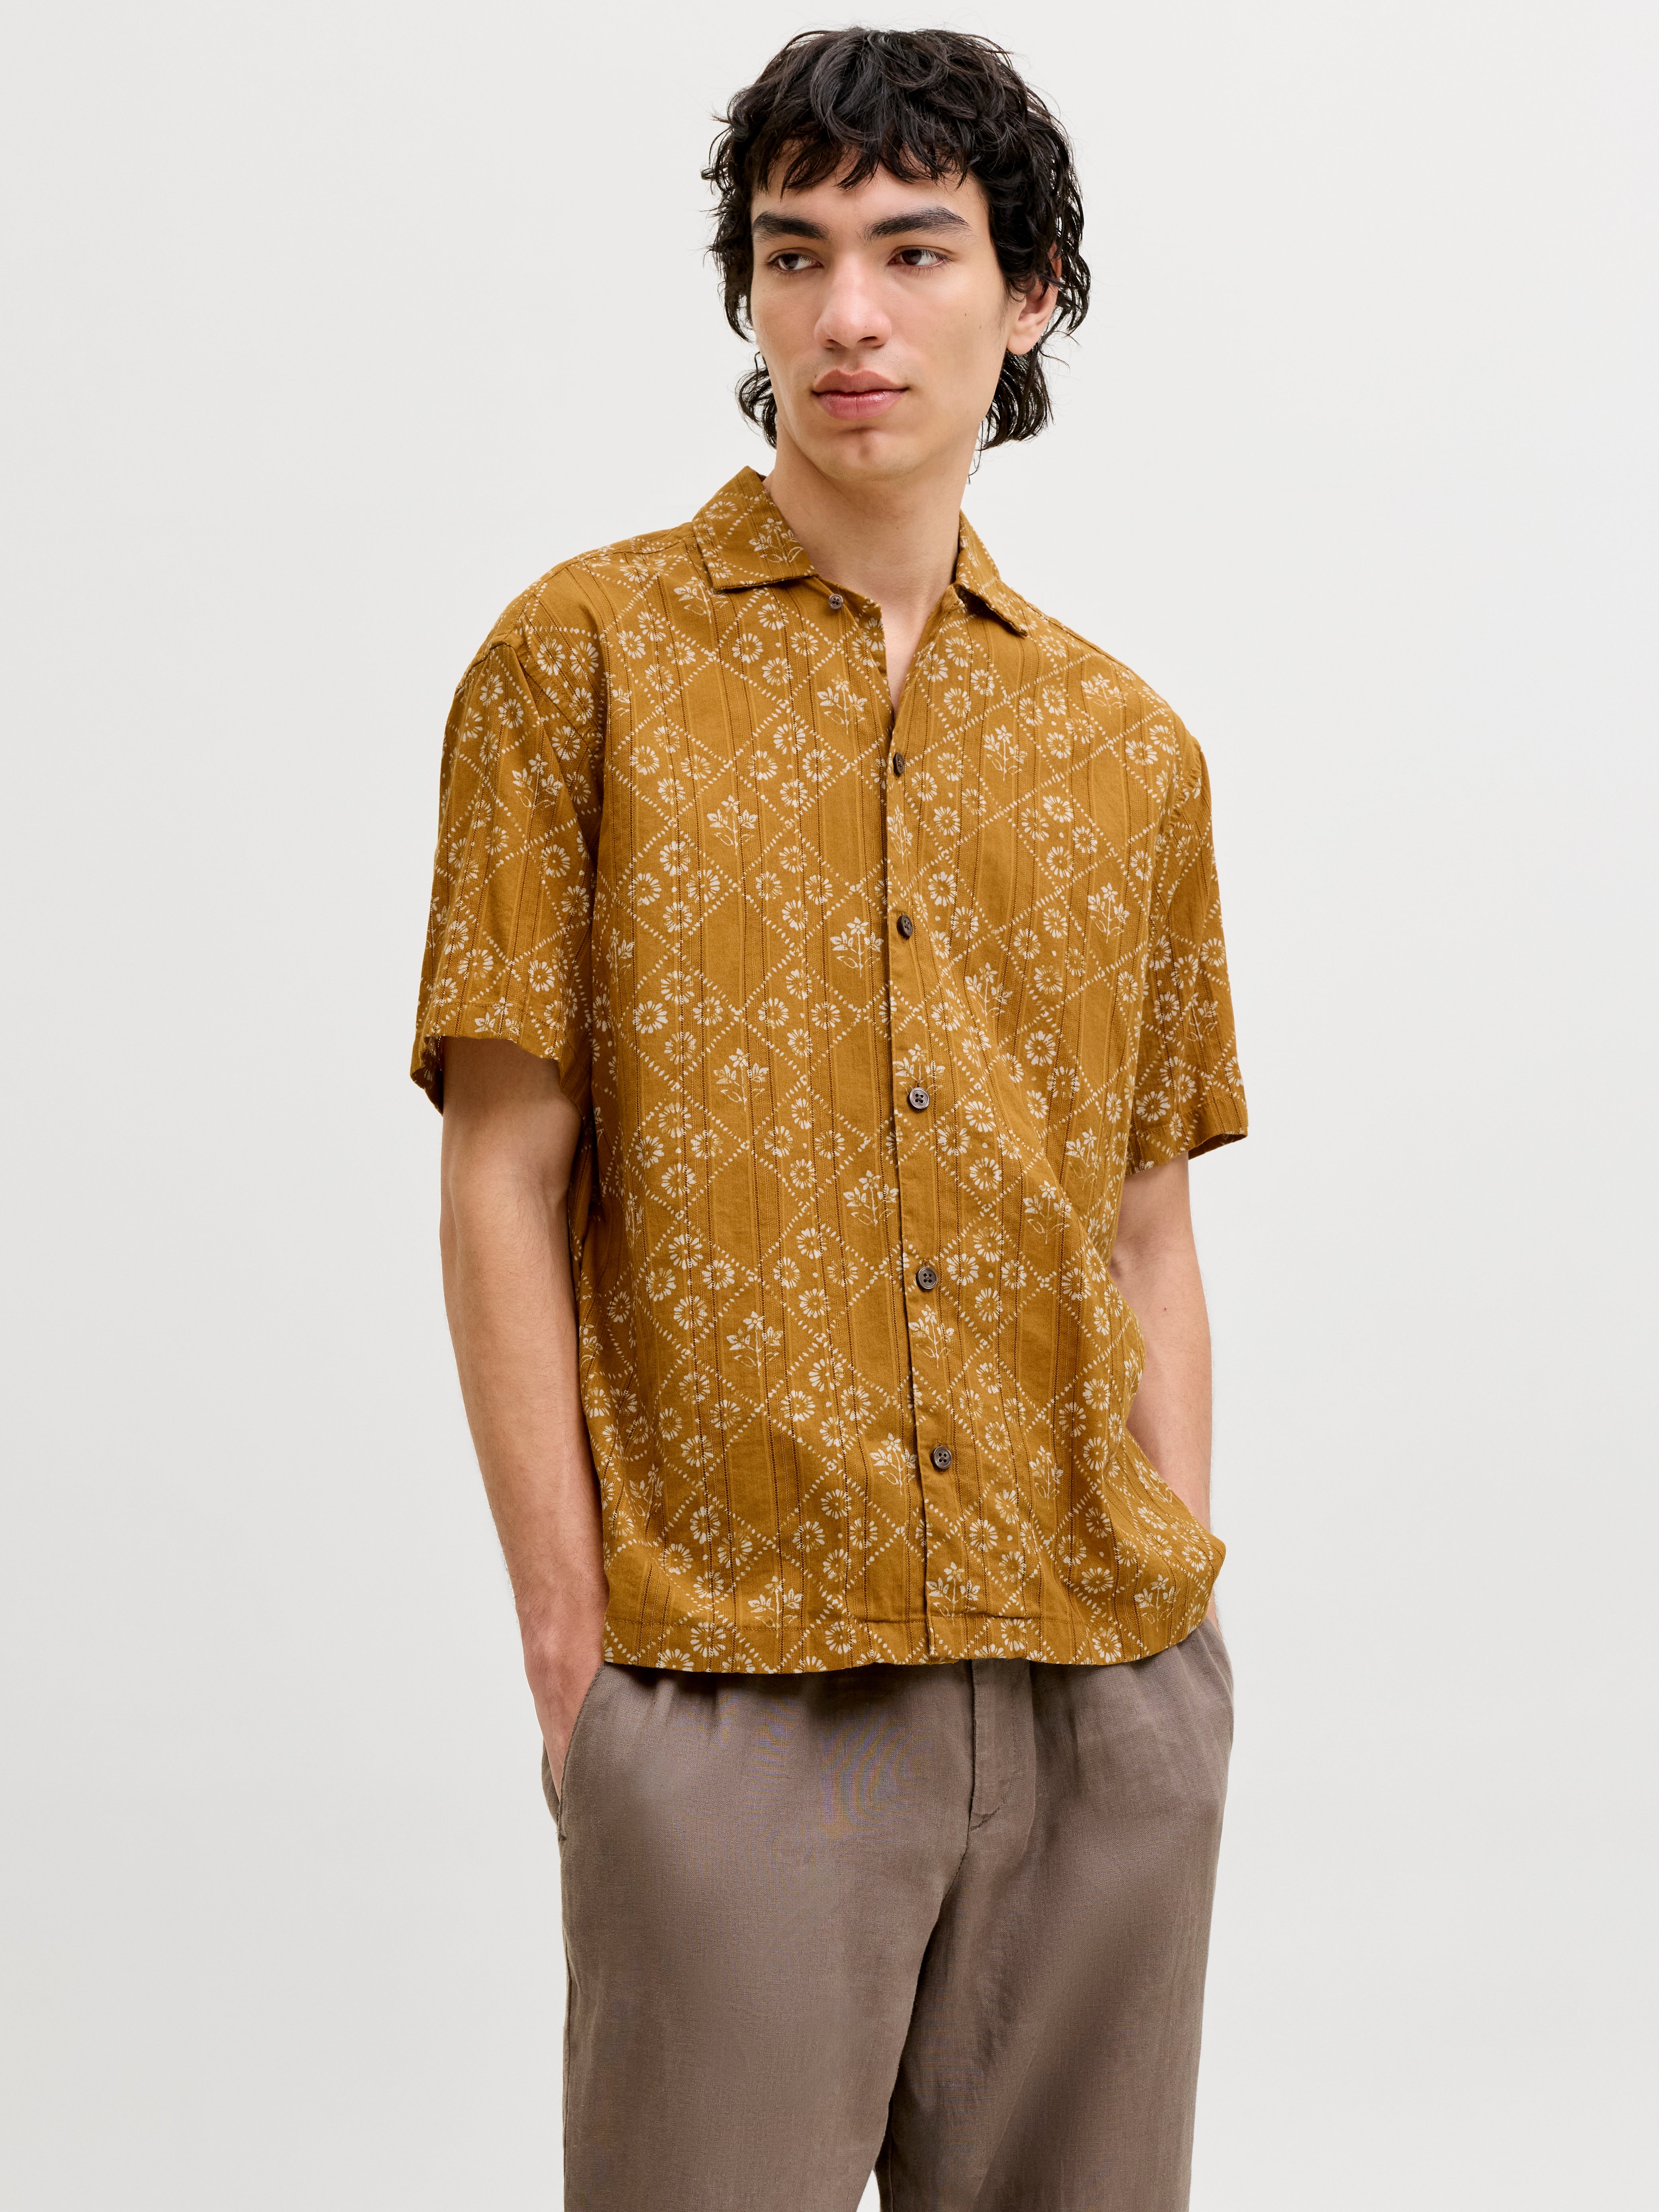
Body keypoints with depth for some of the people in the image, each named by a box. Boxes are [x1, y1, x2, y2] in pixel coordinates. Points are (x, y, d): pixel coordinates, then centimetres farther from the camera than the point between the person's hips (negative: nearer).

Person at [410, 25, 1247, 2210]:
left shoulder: (1130, 750, 11)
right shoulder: (589, 657, 0)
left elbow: (1146, 1233, 12)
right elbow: (506, 1179, -3)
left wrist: (1183, 1620, 4)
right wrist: (571, 1626, -8)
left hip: (1106, 1693, 4)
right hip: (729, 1679, -3)